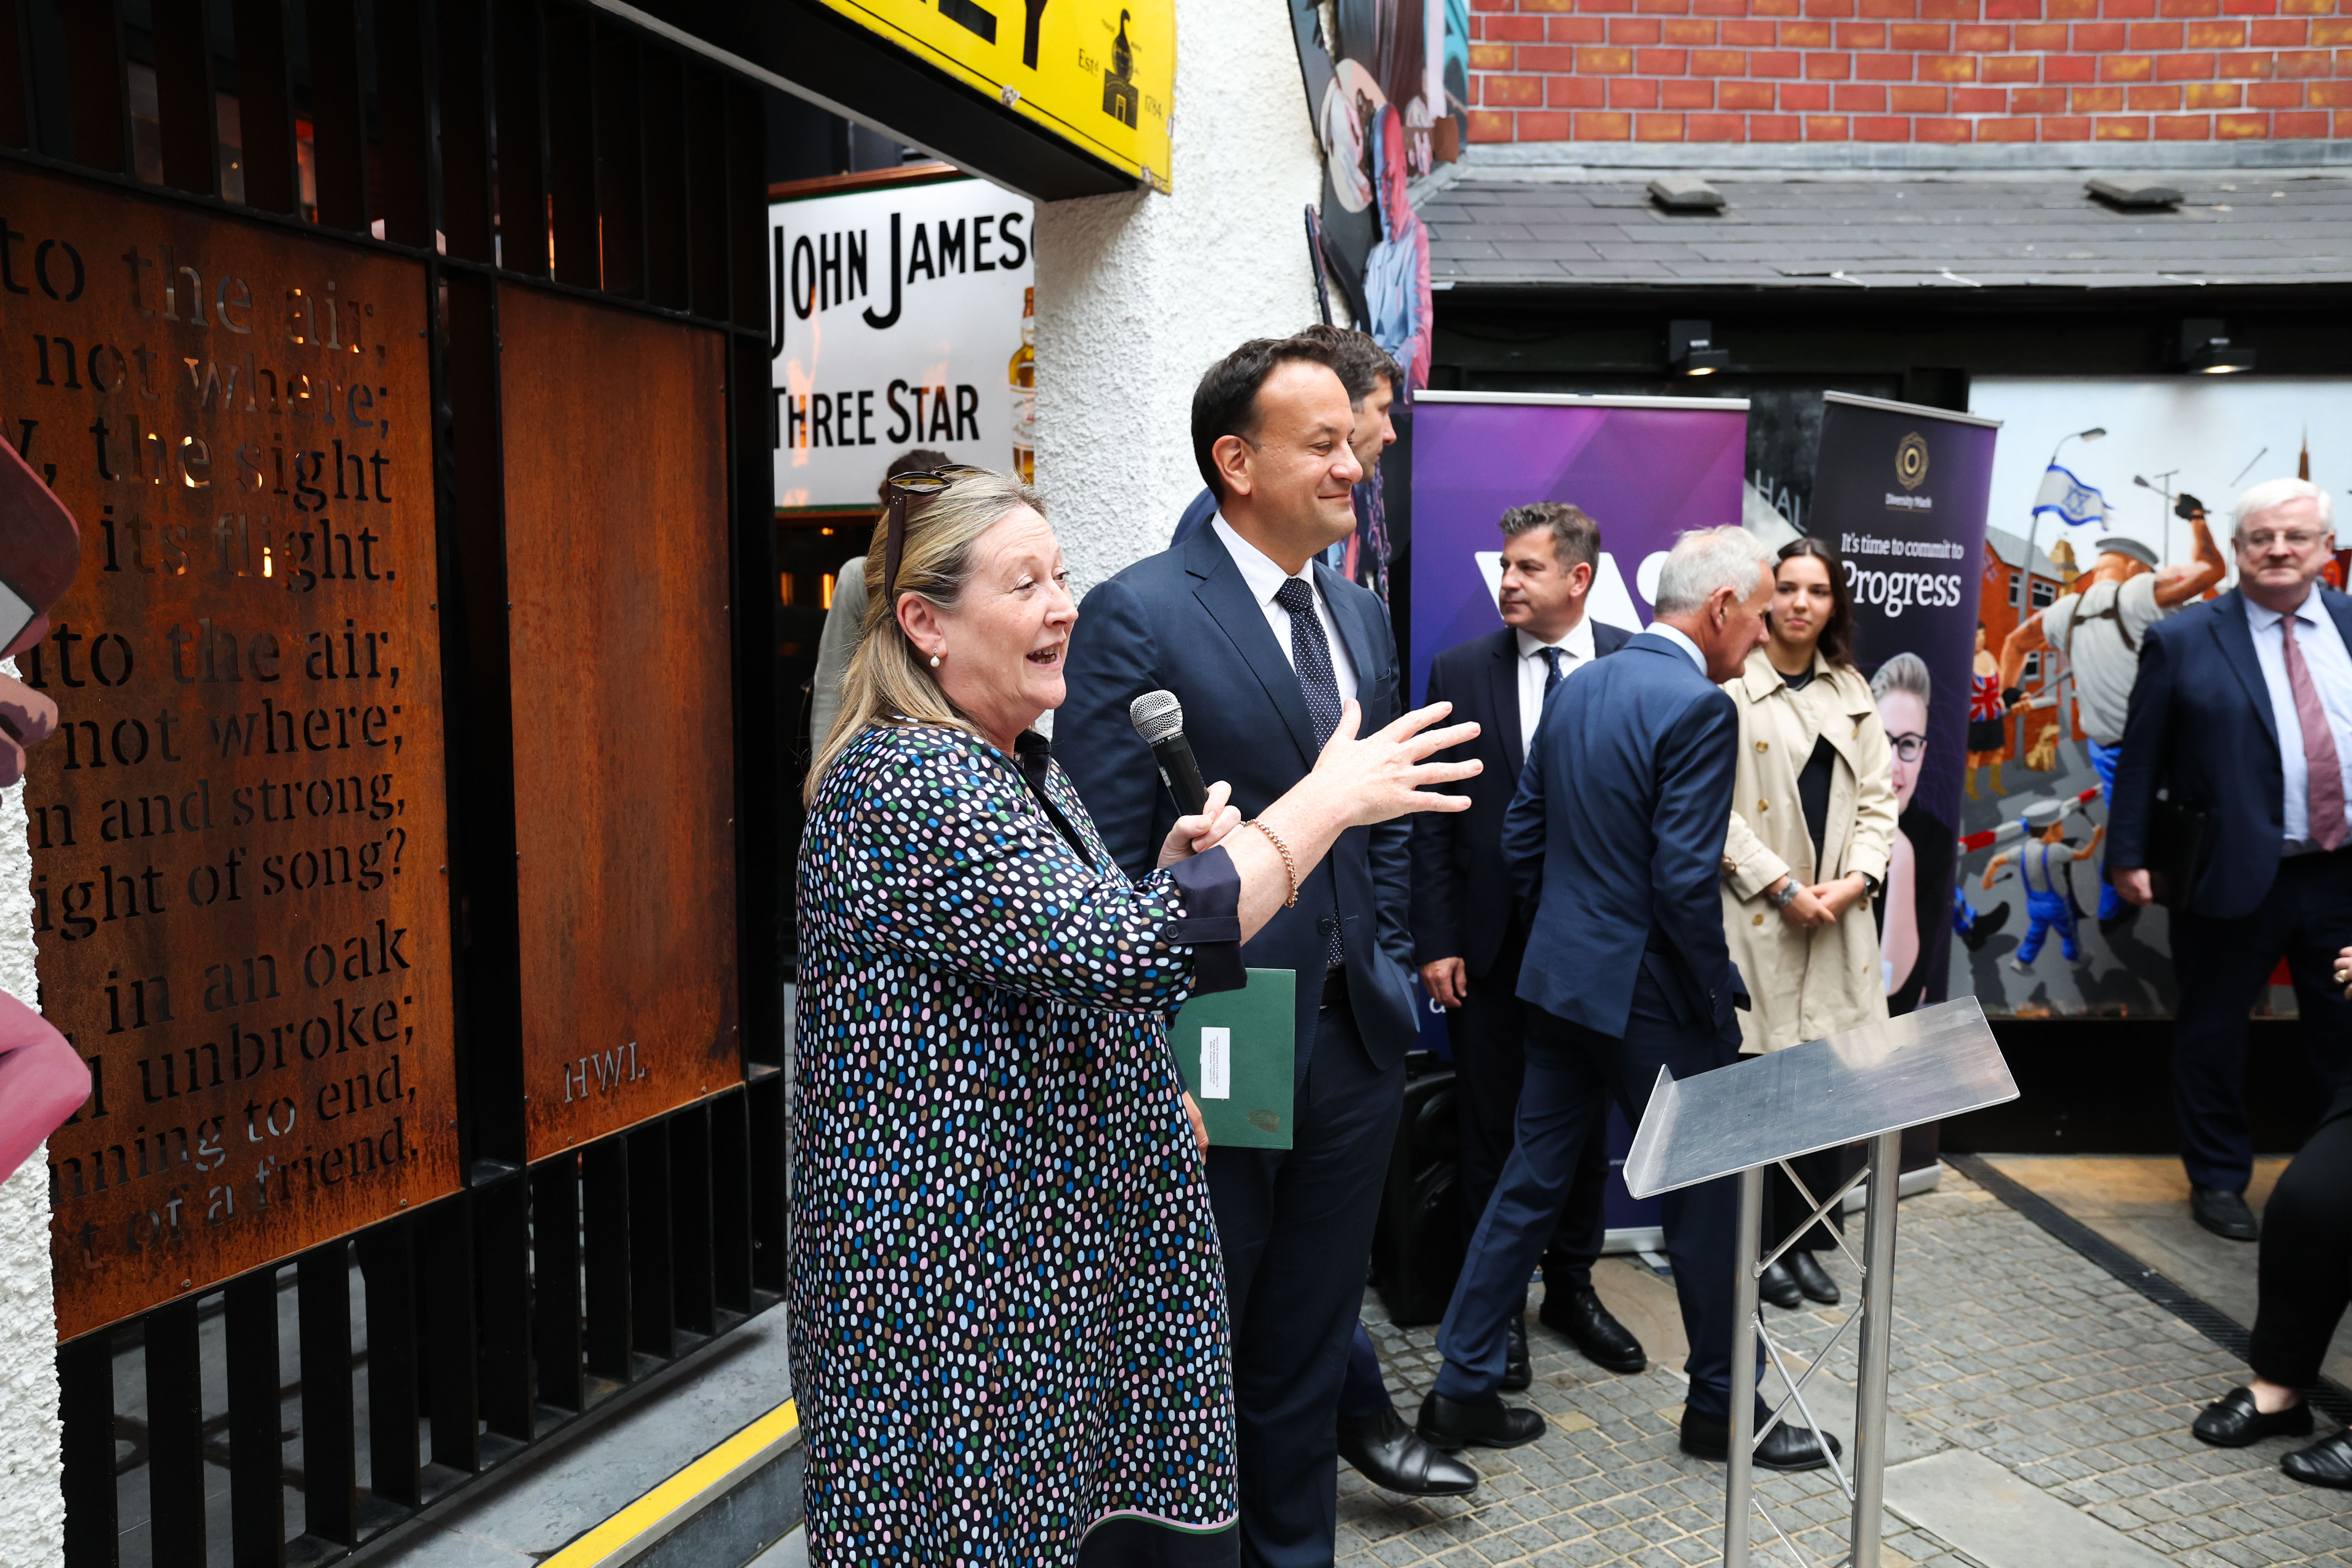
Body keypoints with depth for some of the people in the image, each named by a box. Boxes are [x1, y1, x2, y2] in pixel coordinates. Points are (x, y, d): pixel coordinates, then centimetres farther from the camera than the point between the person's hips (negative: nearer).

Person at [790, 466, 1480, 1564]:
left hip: (1082, 1260, 9)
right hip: (959, 1297, -9)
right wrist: (1326, 801, -21)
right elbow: (1121, 952, -28)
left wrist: (1173, 872, 1)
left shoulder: (1026, 772, 12)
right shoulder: (901, 781, -19)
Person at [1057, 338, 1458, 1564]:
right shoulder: (1136, 618, -13)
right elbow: (1103, 868, -16)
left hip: (1353, 1045, 7)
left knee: (1306, 1368, 21)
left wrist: (1388, 972, 8)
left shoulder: (1363, 618, 10)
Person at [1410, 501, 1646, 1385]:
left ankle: (1572, 1288, 34)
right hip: (1490, 944, 0)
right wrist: (1436, 943, -6)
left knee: (1584, 1124, 15)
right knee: (1490, 1131, 9)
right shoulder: (1460, 672, -2)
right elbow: (1432, 818, -1)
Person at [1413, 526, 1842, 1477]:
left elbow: (1522, 838, 11)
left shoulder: (1578, 689, 8)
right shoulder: (1699, 706, -18)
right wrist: (1721, 998, -10)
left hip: (1558, 979, 8)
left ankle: (1462, 1392, 20)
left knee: (1532, 1182, 14)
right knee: (1706, 1199, 10)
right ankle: (1721, 1408, 26)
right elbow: (1684, 880, -22)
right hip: (1650, 995, -8)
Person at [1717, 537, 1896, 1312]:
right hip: (1757, 917, -5)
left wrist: (1858, 879, -3)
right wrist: (1782, 886, -13)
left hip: (1838, 919, 5)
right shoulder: (1732, 687, -5)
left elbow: (1877, 798, 13)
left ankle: (1804, 1240, 19)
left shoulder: (1852, 692, 14)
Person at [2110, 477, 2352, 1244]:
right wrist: (2128, 855, -6)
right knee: (2212, 1034, 9)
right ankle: (2219, 1180, 27)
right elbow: (2140, 759, -3)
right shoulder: (2182, 642, -4)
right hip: (2235, 879, -3)